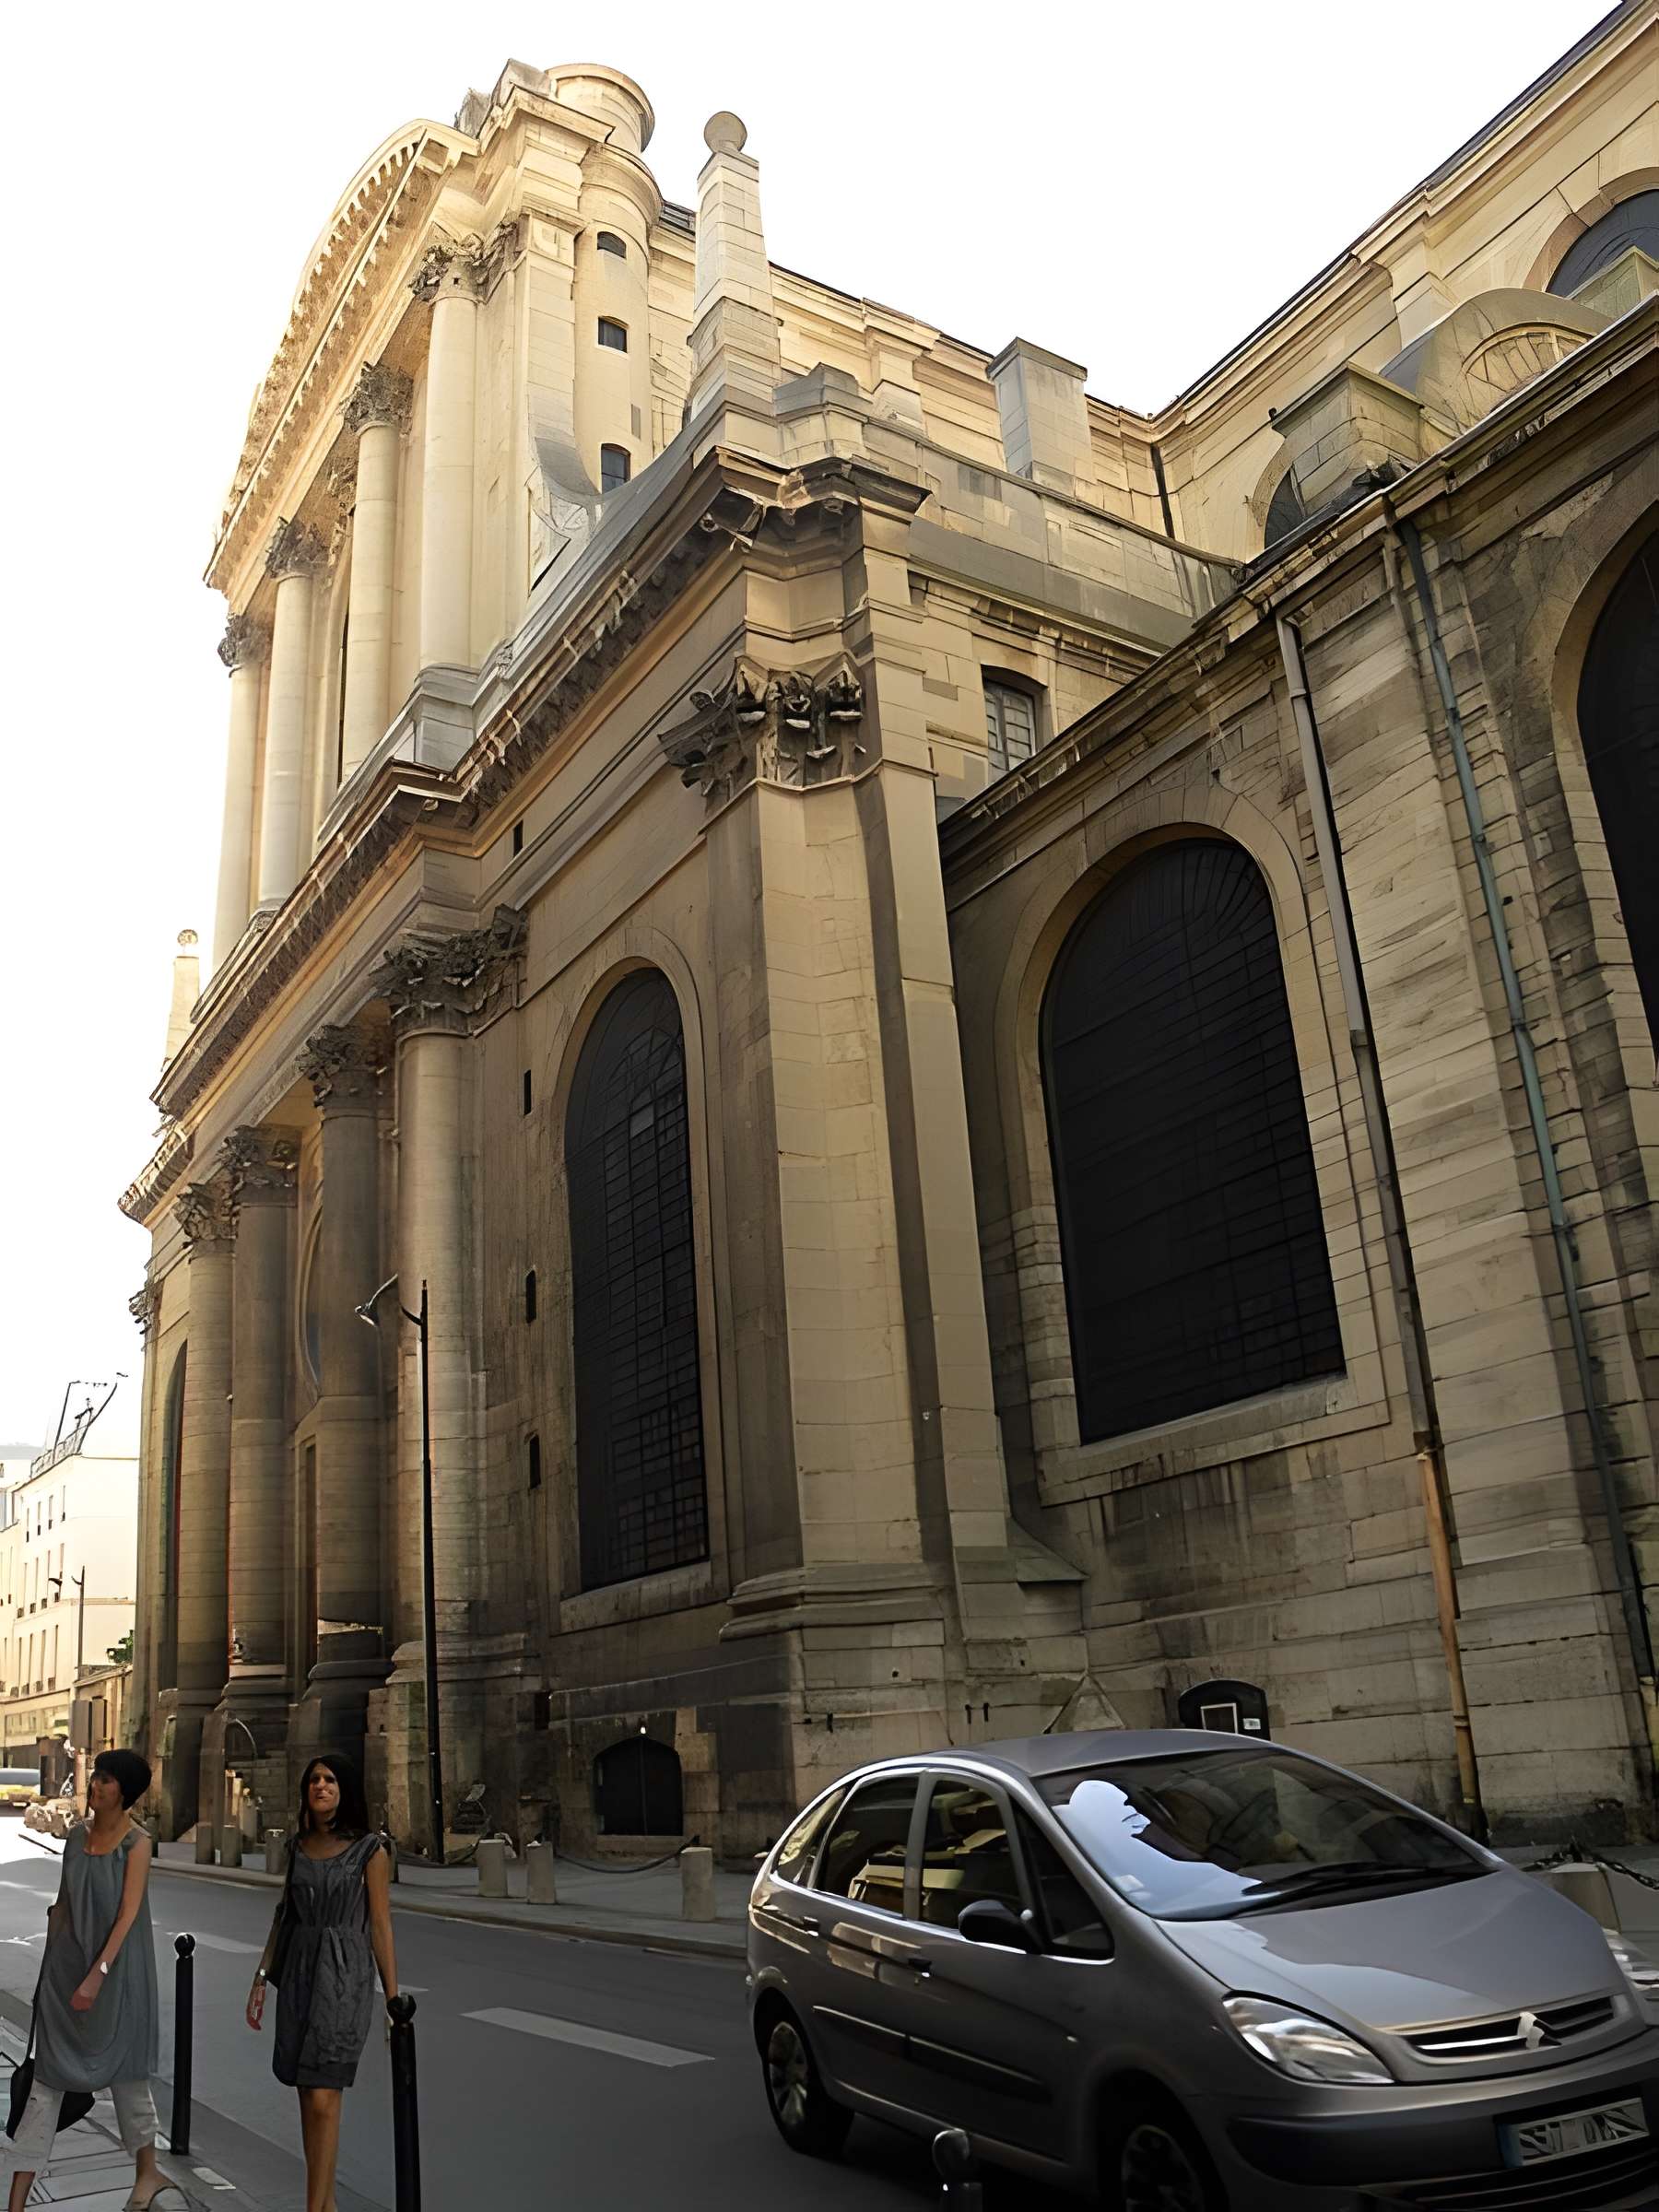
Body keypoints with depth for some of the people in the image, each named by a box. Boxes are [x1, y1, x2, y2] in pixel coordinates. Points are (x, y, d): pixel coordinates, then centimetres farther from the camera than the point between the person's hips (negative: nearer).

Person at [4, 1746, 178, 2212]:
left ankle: (147, 2174, 28)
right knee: (47, 2078, 2)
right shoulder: (77, 1836, 3)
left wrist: (97, 1974, -23)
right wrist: (53, 1962, 14)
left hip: (115, 1969, -4)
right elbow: (63, 1903, 14)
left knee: (124, 2070, 9)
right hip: (64, 1968, 4)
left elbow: (129, 1913, -17)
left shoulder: (135, 1842, -12)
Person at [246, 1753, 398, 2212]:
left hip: (345, 1973, -5)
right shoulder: (299, 1846, 9)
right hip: (298, 1971, 5)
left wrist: (393, 1999, -7)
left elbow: (380, 1926, -6)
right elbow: (284, 1915, 16)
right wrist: (260, 1978, 12)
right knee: (308, 2095, 9)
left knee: (322, 2099, -9)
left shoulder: (369, 1849, -7)